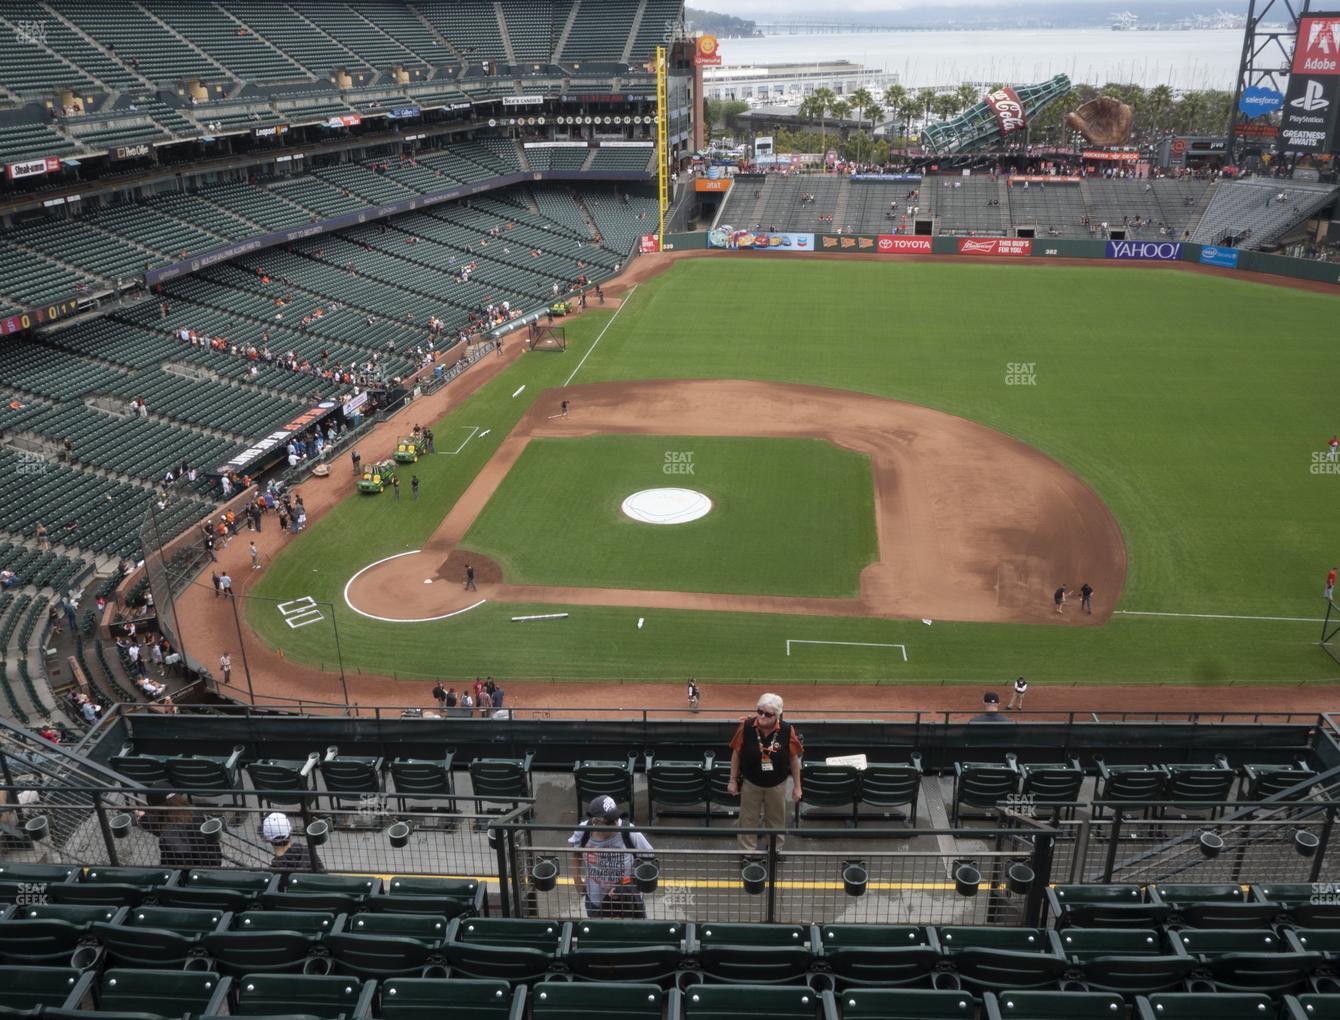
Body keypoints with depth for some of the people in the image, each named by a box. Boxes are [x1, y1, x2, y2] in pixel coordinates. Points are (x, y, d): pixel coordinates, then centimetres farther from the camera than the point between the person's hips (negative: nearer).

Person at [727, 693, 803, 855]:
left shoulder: (787, 730, -21)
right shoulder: (746, 727, -21)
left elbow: (794, 758, -7)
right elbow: (736, 754, -6)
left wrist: (797, 786, -2)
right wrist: (733, 780, -1)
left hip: (777, 785, 0)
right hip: (750, 782, 0)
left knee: (776, 819, 21)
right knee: (748, 819, 16)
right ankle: (748, 852, 37)